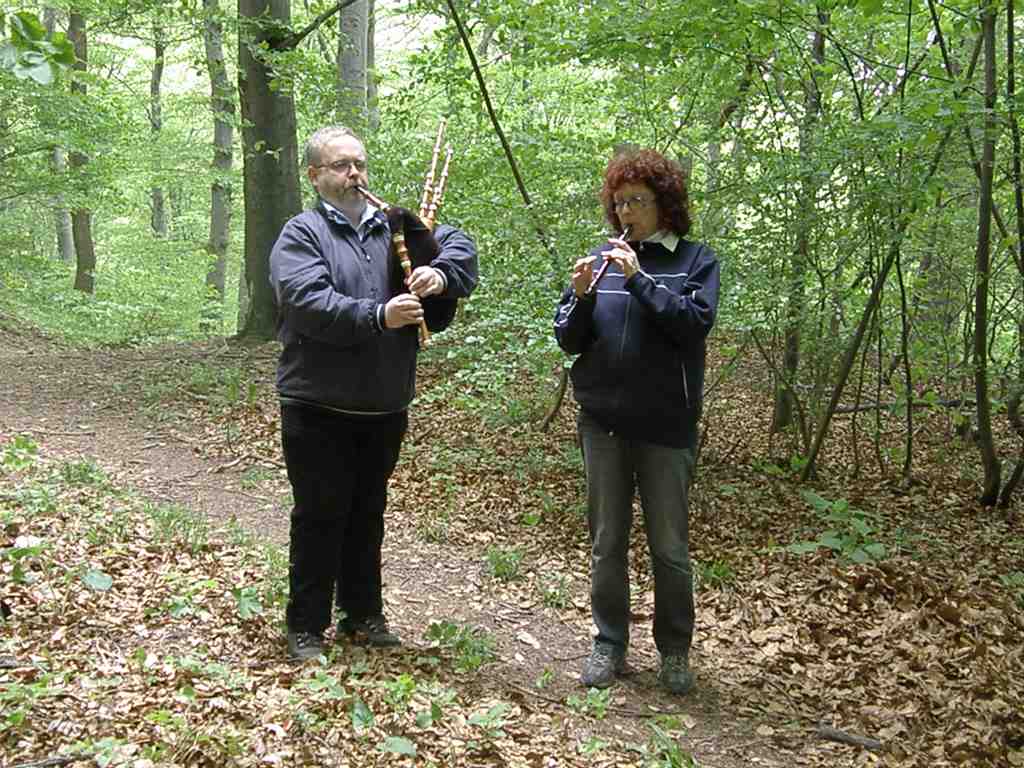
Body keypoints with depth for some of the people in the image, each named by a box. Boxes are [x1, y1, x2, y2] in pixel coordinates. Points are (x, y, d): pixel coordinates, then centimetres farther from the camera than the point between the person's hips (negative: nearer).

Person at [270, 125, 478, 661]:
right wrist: (379, 316, -31)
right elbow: (309, 303, -23)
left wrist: (440, 273, -18)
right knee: (319, 517, 3)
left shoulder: (393, 226, 8)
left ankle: (363, 614, 31)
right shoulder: (301, 235, -7)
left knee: (367, 515, 17)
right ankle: (306, 627, 16)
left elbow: (459, 243, 3)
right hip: (319, 410, -5)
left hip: (385, 407, 5)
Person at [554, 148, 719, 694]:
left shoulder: (695, 259, 0)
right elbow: (568, 340, 5)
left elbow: (695, 322, -16)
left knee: (669, 546, 6)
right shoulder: (602, 258, 7)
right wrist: (581, 296, -14)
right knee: (607, 542, 9)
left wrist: (640, 278, -20)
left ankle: (675, 650, 21)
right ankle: (609, 645, 22)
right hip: (603, 422, 3)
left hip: (665, 423, -2)